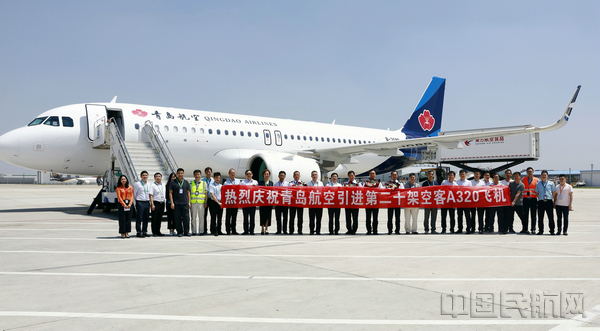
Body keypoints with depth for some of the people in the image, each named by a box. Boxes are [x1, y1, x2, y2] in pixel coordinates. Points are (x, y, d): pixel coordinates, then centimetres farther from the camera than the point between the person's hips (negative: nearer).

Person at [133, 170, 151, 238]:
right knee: (139, 218, -4)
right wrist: (137, 200, -1)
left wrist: (149, 200, 10)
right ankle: (138, 232, 0)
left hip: (147, 202, 6)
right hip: (140, 202, -6)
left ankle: (144, 232, 18)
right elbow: (134, 194, -1)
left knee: (146, 218, 9)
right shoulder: (137, 184, -5)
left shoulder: (148, 184, 12)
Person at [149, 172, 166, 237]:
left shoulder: (163, 185, 13)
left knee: (160, 218, 10)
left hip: (162, 203, 5)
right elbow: (151, 195, -9)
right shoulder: (153, 185, -4)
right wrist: (152, 204, -16)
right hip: (155, 203, -5)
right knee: (154, 218, -2)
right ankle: (154, 232, 3)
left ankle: (158, 232, 17)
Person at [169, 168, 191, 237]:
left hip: (185, 203, 2)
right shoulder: (173, 182, 4)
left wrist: (189, 202, 7)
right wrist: (172, 203, -5)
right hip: (176, 203, -2)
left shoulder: (186, 182, 12)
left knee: (186, 217, -2)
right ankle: (179, 232, 9)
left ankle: (186, 232, 6)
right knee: (177, 218, 0)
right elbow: (170, 193, 2)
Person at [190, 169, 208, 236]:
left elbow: (206, 193, 7)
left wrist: (205, 202, -2)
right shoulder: (191, 183, 11)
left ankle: (201, 231, 4)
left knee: (201, 217, -1)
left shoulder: (204, 183, 10)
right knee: (193, 217, 2)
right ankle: (193, 231, 7)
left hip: (201, 202, 0)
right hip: (193, 202, 1)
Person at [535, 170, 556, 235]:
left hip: (549, 201, -1)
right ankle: (541, 231, 10)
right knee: (540, 217, 2)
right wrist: (539, 198, 6)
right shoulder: (538, 184, 12)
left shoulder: (551, 183, 9)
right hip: (541, 202, 1)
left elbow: (554, 192, 12)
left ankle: (552, 231, 7)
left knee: (551, 217, 0)